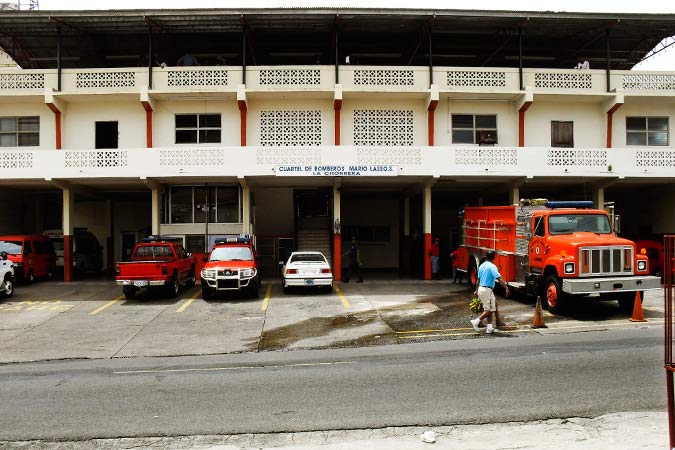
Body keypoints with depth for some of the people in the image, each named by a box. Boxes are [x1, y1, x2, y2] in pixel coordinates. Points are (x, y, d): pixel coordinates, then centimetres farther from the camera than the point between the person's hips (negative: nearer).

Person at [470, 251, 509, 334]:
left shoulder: (482, 266, 11)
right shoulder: (492, 266, -13)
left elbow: (478, 279, 18)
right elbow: (499, 279, -22)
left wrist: (476, 290, 26)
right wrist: (506, 288, -22)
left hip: (481, 289, 9)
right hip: (487, 290, -9)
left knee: (489, 309, 12)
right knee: (489, 310, -2)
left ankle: (489, 328, 12)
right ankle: (476, 321, -8)